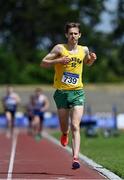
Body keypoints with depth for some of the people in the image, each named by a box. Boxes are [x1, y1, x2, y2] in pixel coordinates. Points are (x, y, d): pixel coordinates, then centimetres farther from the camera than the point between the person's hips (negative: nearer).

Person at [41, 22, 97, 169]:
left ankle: (75, 158, -20)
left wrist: (92, 59, 5)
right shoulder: (60, 48, -4)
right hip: (61, 92, -1)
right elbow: (43, 63, -4)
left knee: (75, 127, -12)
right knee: (64, 127, 11)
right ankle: (64, 134, 48)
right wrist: (58, 60, -20)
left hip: (77, 92, 1)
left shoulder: (84, 50, 6)